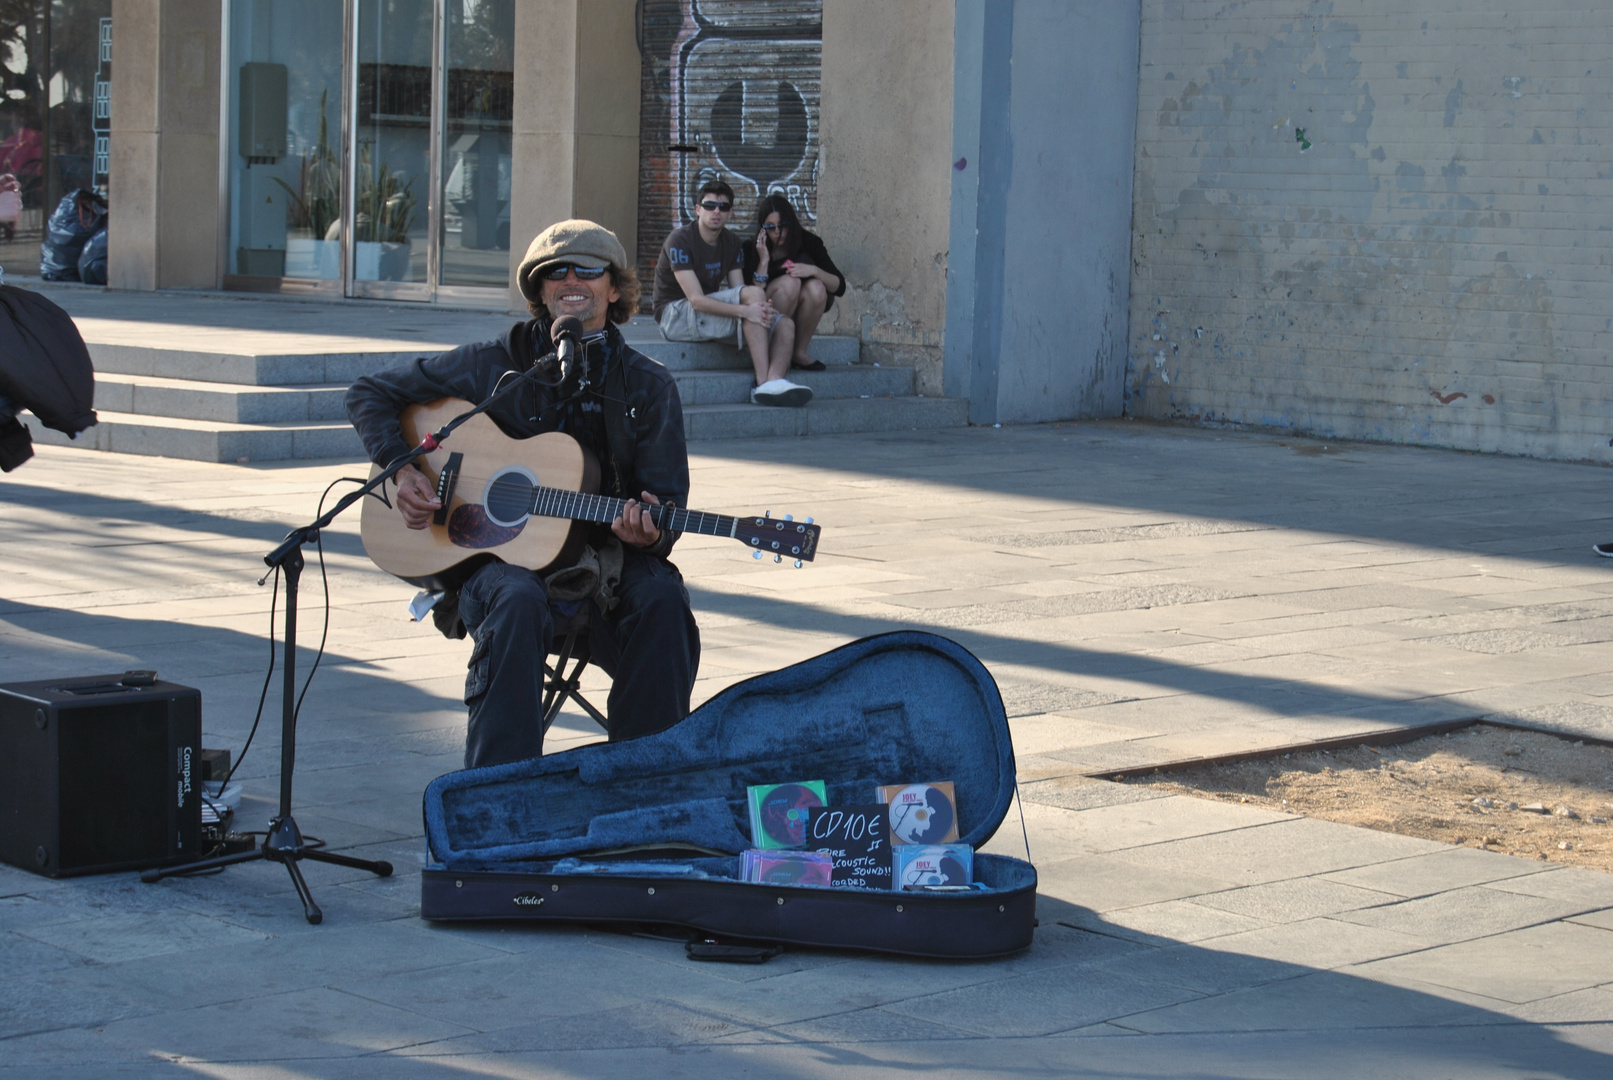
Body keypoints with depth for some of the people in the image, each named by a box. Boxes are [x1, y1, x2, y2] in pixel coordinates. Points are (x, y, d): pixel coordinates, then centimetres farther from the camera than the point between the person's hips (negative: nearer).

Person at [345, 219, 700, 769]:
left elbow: (666, 503, 3)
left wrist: (649, 533, -21)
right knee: (517, 600, -36)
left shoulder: (649, 387, 6)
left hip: (602, 555, 2)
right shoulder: (495, 365, 4)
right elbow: (371, 393, 12)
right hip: (495, 553, -1)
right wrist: (399, 471, -5)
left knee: (661, 600, -30)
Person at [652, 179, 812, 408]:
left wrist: (762, 310, -23)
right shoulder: (680, 241, -14)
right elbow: (696, 299, -24)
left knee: (785, 326, -12)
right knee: (754, 292, -28)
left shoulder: (732, 243, 10)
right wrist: (746, 310, -34)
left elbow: (739, 296, 1)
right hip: (676, 315, -8)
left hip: (710, 315, 8)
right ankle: (763, 382, -37)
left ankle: (774, 381, -40)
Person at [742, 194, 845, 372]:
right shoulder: (753, 250, -11)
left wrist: (814, 271, -28)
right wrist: (764, 261, -27)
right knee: (789, 282, -30)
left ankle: (799, 353, -16)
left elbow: (840, 287, -11)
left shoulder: (808, 242, -6)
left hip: (800, 316, 2)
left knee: (816, 288, -28)